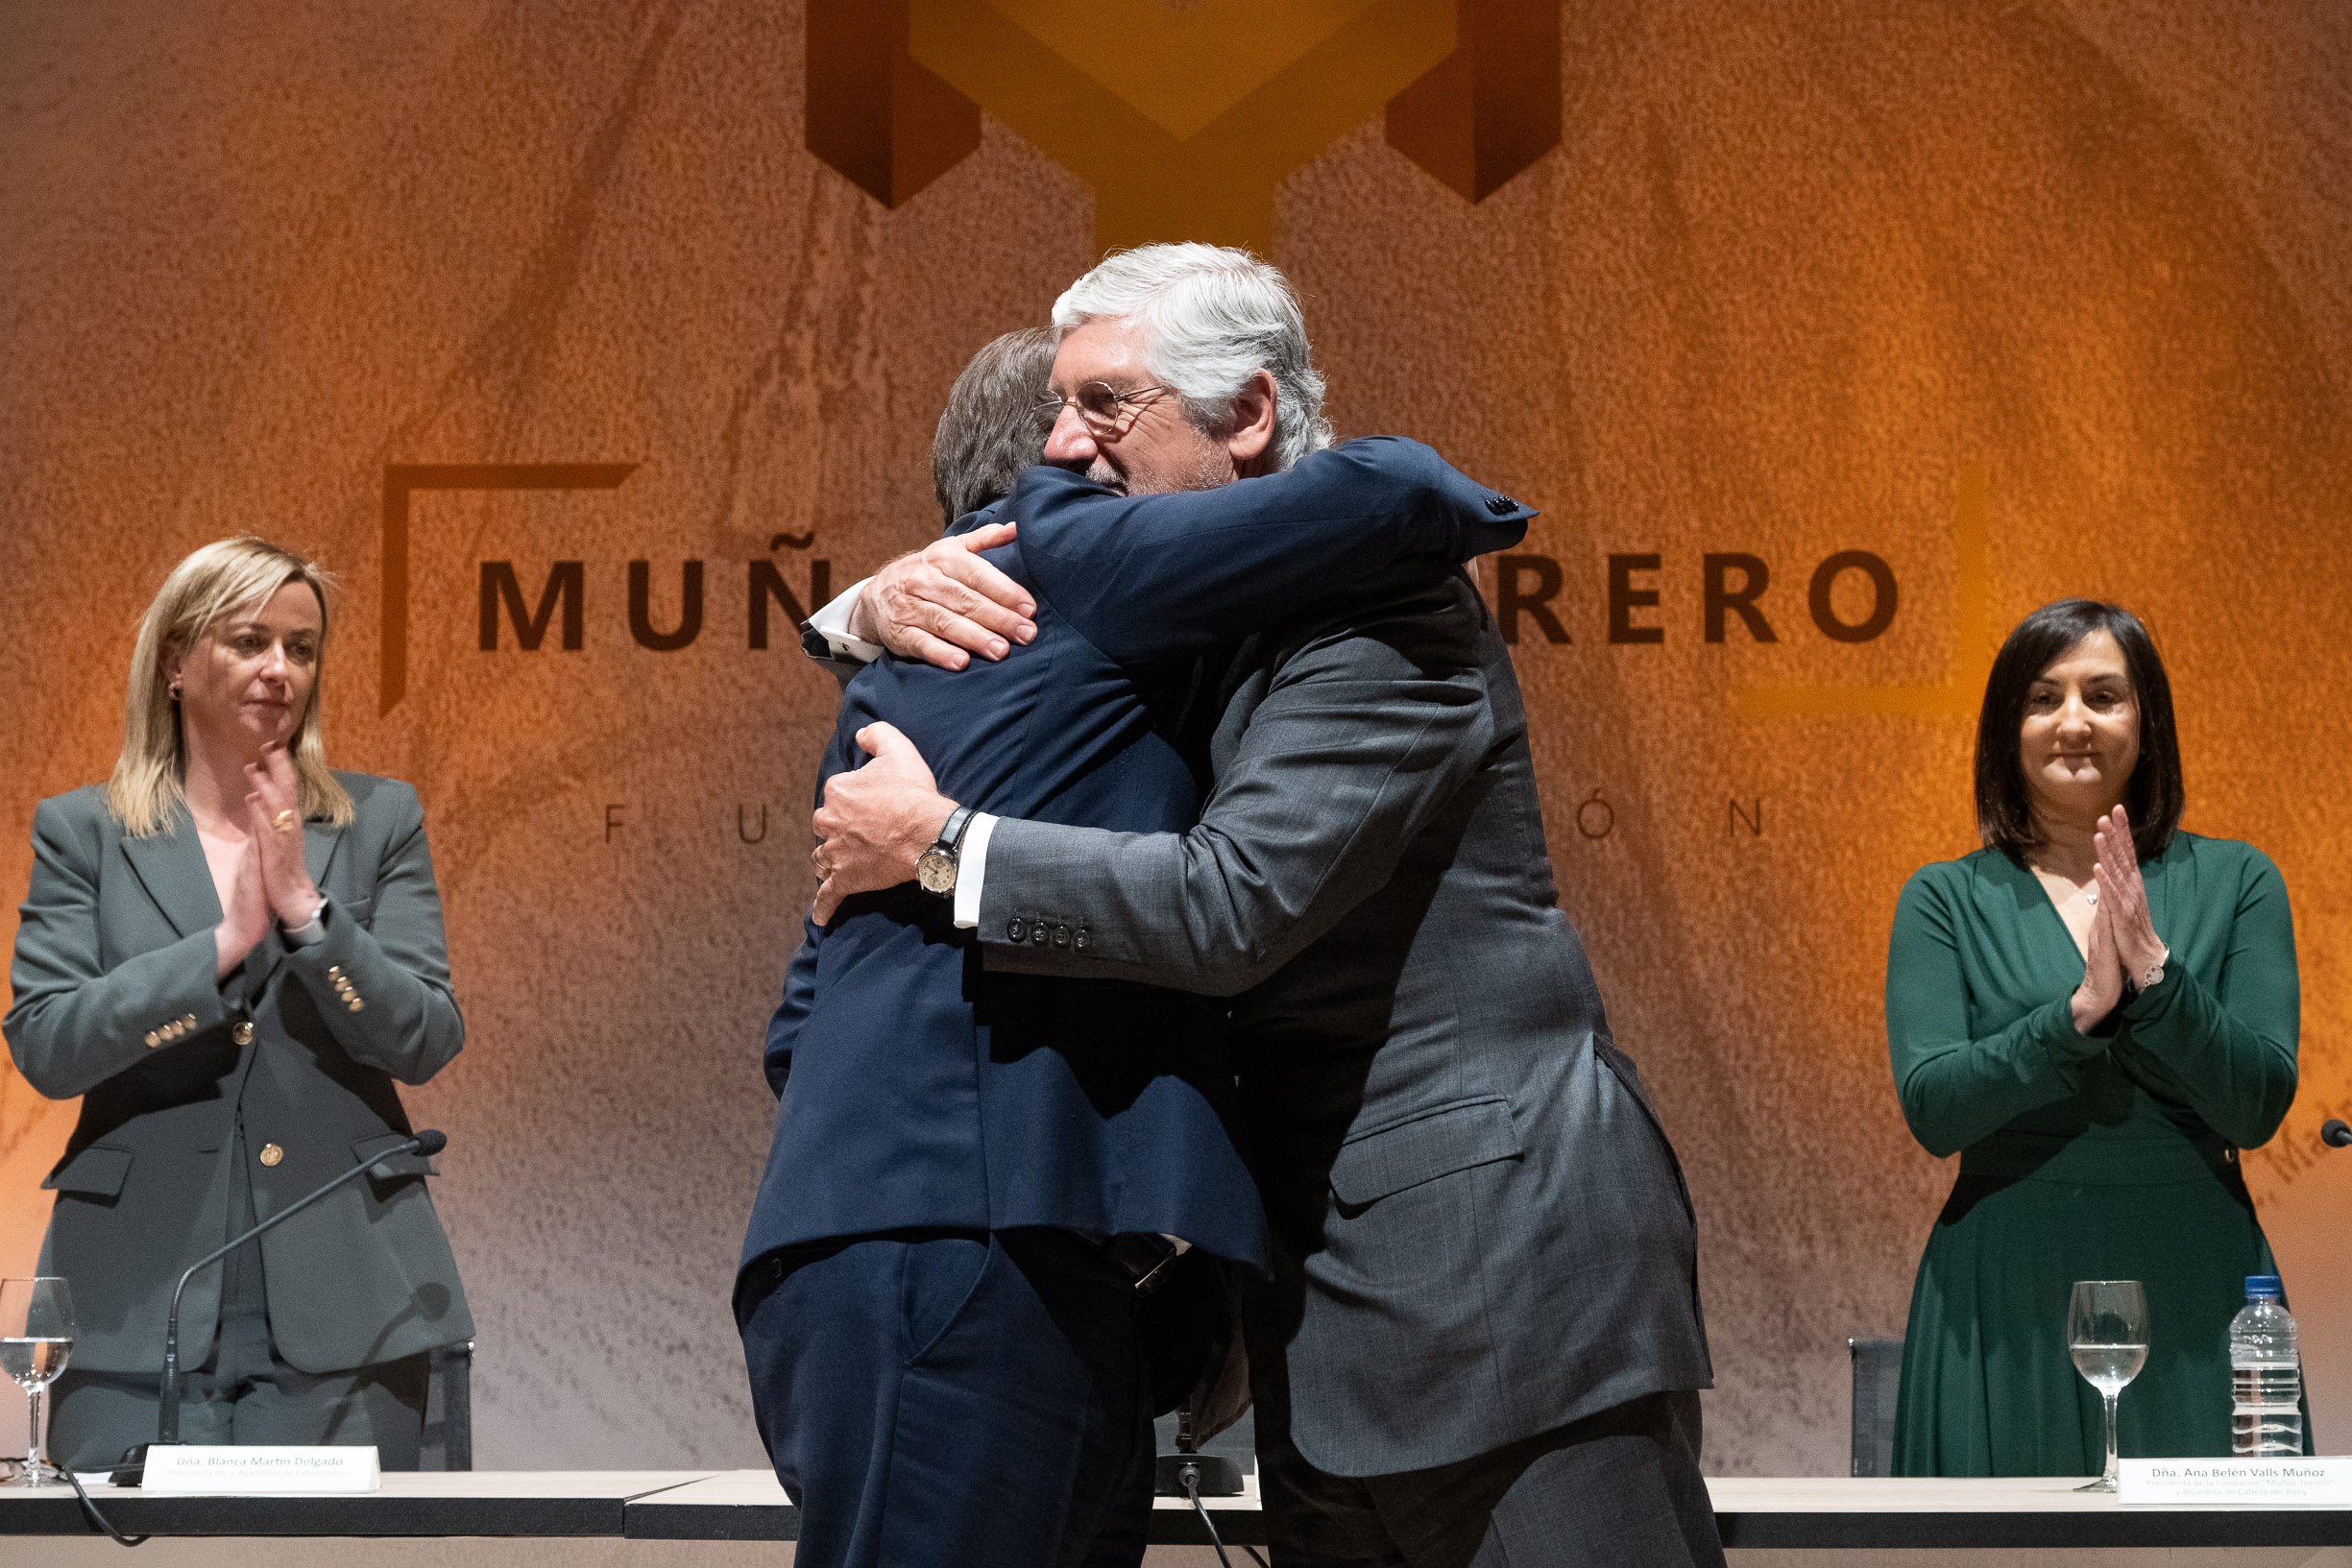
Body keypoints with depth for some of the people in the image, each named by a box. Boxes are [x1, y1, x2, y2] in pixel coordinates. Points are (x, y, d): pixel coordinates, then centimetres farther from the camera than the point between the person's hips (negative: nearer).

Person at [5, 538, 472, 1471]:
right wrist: (225, 942, -12)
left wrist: (305, 906, -11)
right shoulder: (81, 831, 8)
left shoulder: (379, 822, 10)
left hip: (337, 1300, 1)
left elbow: (426, 1043, 1)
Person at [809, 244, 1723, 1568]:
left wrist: (938, 842, -16)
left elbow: (1235, 904, -23)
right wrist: (885, 602, 3)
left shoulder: (1379, 603, -13)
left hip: (1506, 1256, -9)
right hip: (1333, 1288, 9)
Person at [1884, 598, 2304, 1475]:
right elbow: (1932, 1108, -7)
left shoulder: (2235, 882, 6)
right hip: (2006, 1302, 0)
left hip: (2189, 1298, 1)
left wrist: (2154, 968, -16)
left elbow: (2260, 1107, -3)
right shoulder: (1946, 900, 5)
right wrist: (2081, 1008, -19)